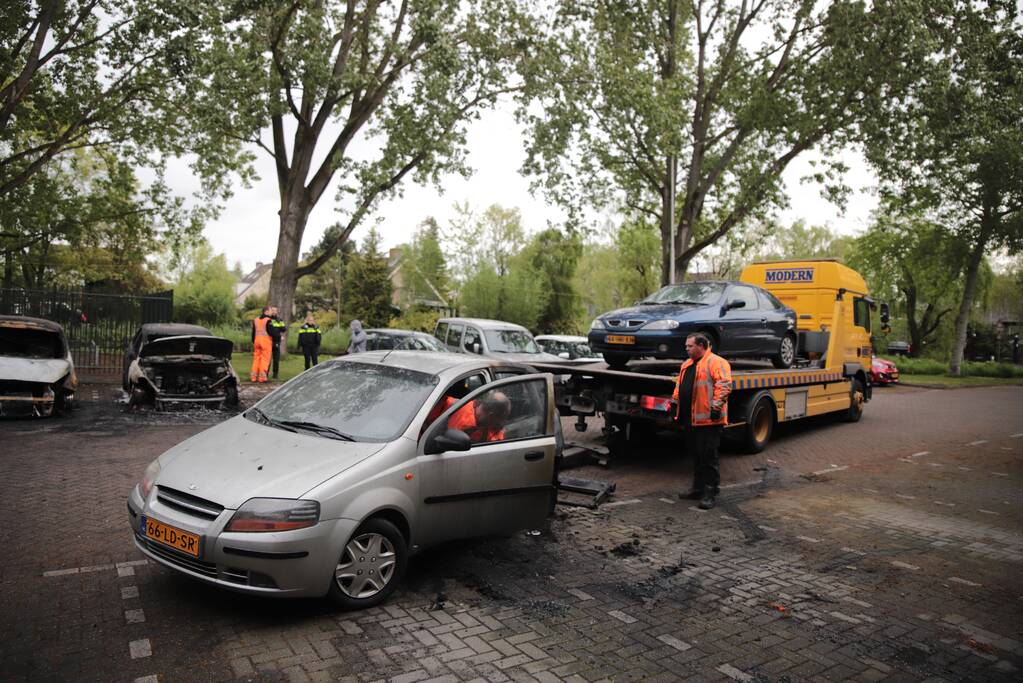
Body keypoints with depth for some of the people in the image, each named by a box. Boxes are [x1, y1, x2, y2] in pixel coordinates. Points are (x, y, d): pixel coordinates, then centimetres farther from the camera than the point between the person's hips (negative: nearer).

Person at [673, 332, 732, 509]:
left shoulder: (716, 362, -9)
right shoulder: (687, 365, 19)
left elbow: (724, 386, -17)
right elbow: (679, 386, 27)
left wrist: (716, 406, -22)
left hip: (708, 420, -9)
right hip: (690, 419, 9)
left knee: (708, 457, -4)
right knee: (697, 455, 16)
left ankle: (709, 494, 1)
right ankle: (698, 489, 25)